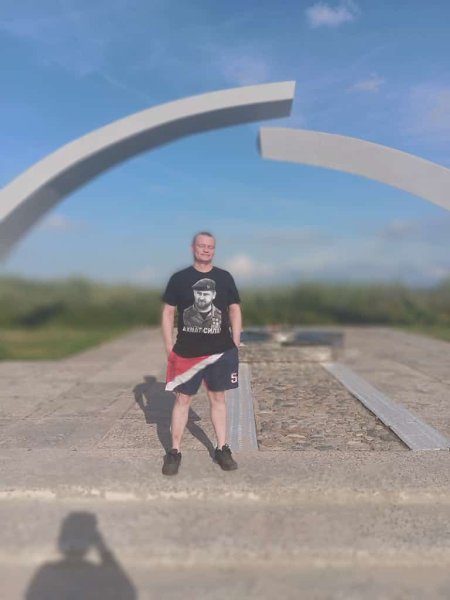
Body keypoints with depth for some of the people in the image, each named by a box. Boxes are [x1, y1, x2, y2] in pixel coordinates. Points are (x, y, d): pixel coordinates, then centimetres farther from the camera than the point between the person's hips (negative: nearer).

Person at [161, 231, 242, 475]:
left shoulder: (225, 278, 4)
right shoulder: (179, 278, -1)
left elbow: (235, 311, 9)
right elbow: (168, 313, 2)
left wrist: (235, 344, 2)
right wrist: (169, 348, -4)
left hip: (221, 350, 2)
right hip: (186, 352, -1)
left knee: (218, 398, 10)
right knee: (182, 400, 5)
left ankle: (222, 449, 21)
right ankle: (174, 452, 17)